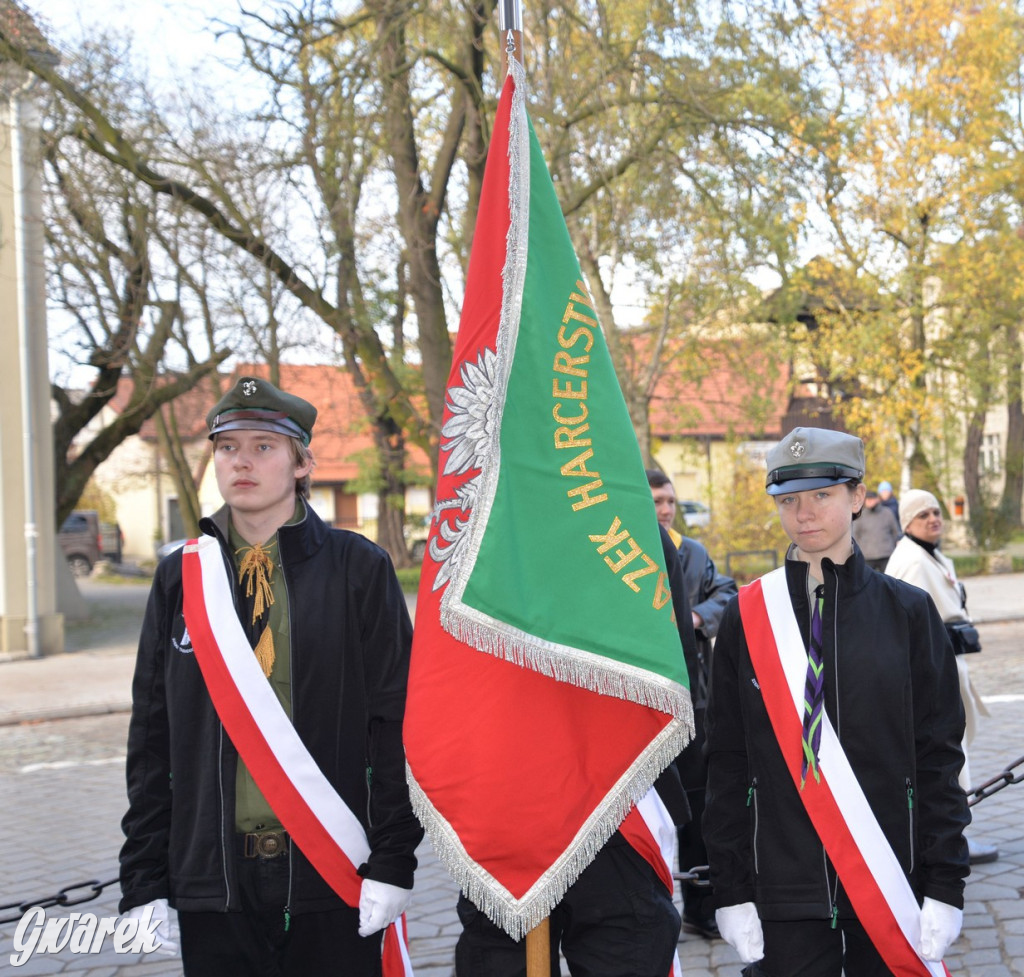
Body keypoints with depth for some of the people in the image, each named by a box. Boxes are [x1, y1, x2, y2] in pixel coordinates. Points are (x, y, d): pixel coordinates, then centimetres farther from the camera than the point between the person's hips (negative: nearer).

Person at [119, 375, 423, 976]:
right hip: (213, 880, 3)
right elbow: (151, 739, 9)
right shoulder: (181, 579, 8)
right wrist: (144, 880, 5)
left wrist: (393, 861, -8)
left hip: (335, 881, -2)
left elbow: (397, 723, -2)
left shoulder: (359, 570, 0)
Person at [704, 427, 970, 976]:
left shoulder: (907, 611, 2)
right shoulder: (747, 617, 2)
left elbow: (939, 752, 1)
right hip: (784, 887, 0)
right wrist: (730, 889, 0)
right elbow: (727, 760, 4)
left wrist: (945, 884, -4)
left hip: (890, 882, 0)